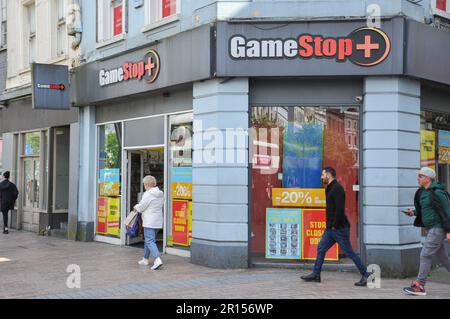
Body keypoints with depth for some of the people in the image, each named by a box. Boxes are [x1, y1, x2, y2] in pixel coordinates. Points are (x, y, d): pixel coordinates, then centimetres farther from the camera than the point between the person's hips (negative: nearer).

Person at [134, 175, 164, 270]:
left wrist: (136, 207, 12)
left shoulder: (148, 194, -15)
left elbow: (140, 208, -11)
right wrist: (139, 207, 18)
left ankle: (157, 259, -23)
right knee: (148, 240, 20)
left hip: (149, 222, -9)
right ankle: (145, 259, 28)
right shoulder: (161, 194, 10)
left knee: (150, 241, -9)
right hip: (158, 222, 9)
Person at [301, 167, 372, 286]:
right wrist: (329, 225, 12)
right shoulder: (330, 189, 15)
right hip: (331, 228, 10)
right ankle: (316, 274, 17)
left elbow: (340, 209, -24)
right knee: (321, 249, 10)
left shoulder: (337, 188, -16)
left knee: (349, 252, -3)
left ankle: (366, 275, 7)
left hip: (339, 228, -10)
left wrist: (335, 225, -20)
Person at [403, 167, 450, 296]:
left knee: (426, 254, -9)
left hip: (438, 228, -9)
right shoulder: (423, 192, 11)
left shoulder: (437, 192, -16)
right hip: (431, 228, 9)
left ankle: (420, 286, -6)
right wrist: (414, 212, 5)